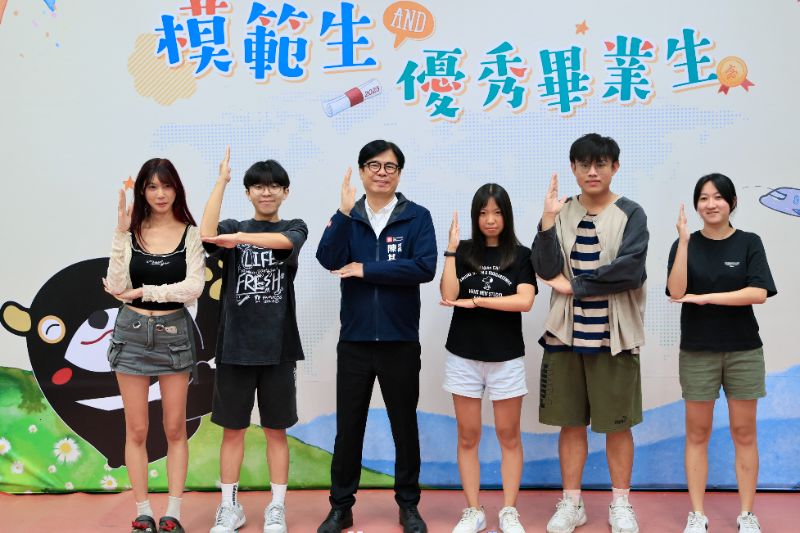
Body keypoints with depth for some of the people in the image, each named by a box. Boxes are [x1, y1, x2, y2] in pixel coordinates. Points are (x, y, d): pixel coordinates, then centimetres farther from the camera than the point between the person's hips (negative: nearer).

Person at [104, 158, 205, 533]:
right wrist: (121, 233, -15)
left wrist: (143, 292, -14)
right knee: (136, 430, 7)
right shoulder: (131, 233, -1)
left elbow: (193, 288, -13)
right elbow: (117, 288, -11)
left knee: (175, 429, 7)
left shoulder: (190, 235, -2)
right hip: (132, 332, 1)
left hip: (174, 333, -1)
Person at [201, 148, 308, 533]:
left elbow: (283, 241, -19)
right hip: (235, 344, 1)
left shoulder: (295, 228, 6)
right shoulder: (233, 227, 8)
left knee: (276, 430, 8)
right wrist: (222, 180, -14)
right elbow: (207, 234, -16)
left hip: (278, 345, -1)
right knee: (233, 429, 8)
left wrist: (239, 237, -29)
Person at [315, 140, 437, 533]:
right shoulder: (346, 216, 5)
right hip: (354, 341, 1)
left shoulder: (417, 217, -1)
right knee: (348, 427, 10)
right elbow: (328, 260, -12)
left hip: (401, 341, -1)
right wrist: (345, 212, -19)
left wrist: (366, 270, -14)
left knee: (405, 426, 12)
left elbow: (425, 267, -16)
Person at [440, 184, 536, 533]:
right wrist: (451, 249, -12)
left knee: (508, 436, 7)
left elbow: (525, 301, -13)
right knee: (468, 437, 7)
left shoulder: (521, 255, 1)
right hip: (463, 357, 1)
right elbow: (449, 295, -9)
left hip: (505, 358, -1)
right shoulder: (463, 252, 4)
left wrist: (474, 301, -14)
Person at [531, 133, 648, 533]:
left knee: (617, 424, 8)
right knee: (571, 423, 11)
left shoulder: (631, 214, -2)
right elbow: (546, 269, -6)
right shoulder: (561, 212, 6)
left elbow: (631, 270, -16)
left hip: (614, 336, -2)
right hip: (566, 334, 2)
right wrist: (548, 220, -16)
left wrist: (574, 286, -11)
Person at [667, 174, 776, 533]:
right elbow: (676, 291, -13)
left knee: (744, 433, 6)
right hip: (697, 352, 0)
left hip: (743, 351, 0)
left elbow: (759, 293, -12)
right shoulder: (686, 245, 2)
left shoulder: (749, 243, 1)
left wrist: (705, 298, -16)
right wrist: (684, 240, -19)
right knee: (697, 434, 4)